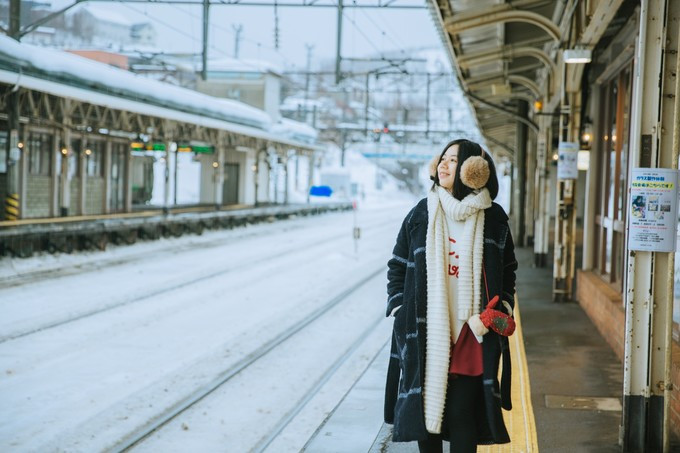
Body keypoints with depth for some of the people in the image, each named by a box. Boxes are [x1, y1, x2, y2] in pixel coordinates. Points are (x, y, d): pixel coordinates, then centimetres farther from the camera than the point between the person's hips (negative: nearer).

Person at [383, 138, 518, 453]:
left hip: (470, 335, -1)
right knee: (425, 408, 6)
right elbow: (397, 267, 9)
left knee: (462, 414, -3)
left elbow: (508, 271, 13)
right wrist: (400, 311, 2)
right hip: (425, 335, 1)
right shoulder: (421, 214, 4)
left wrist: (501, 310, 1)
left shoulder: (493, 218, 3)